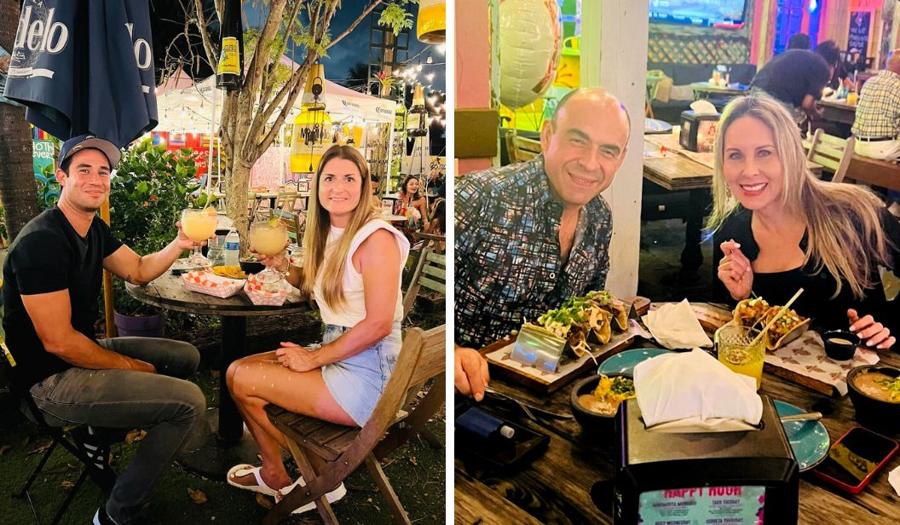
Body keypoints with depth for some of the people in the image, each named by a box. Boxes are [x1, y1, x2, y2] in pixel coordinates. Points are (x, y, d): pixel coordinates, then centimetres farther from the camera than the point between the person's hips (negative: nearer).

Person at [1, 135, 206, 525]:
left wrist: (179, 244, -6)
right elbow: (58, 341, -24)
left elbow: (139, 270, 14)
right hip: (52, 380, -10)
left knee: (186, 357, 17)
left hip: (85, 350, 10)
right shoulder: (42, 241, -23)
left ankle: (101, 431, 15)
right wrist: (133, 368, -13)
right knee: (190, 401, -20)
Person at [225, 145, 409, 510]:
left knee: (242, 380, -8)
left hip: (365, 372, -9)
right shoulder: (329, 234, 10)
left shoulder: (376, 238, -17)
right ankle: (274, 475, 24)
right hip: (334, 352, 9)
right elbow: (315, 286, 25)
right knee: (237, 369, 7)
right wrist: (282, 266, 6)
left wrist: (315, 358, -15)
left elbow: (378, 324, -22)